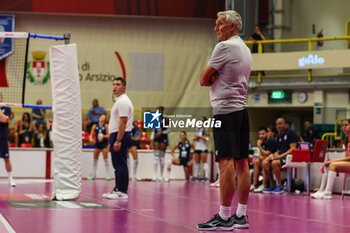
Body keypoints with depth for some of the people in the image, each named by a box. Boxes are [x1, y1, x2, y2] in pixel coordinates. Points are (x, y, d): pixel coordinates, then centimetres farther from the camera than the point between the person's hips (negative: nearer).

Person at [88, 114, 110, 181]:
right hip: (97, 143, 3)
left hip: (104, 143, -3)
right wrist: (91, 138, -17)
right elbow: (91, 134, 4)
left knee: (105, 158, -6)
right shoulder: (95, 126, 6)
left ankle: (107, 174, -4)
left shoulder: (106, 126, -1)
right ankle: (94, 174, 14)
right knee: (95, 159, 5)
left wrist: (103, 136, -21)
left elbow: (108, 135, -4)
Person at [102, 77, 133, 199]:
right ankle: (117, 189, 18)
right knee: (118, 165, 13)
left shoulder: (123, 101, -14)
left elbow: (123, 122, -21)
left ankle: (122, 192, -9)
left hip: (121, 135, -11)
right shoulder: (118, 101, 20)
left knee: (120, 165, -10)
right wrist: (112, 141, 23)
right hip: (116, 135, 11)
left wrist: (118, 141, -25)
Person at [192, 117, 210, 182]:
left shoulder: (206, 130, -4)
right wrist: (195, 138, 3)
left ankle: (206, 177, -13)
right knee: (197, 163, 8)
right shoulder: (197, 129, 16)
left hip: (203, 148, -7)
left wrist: (200, 136, -15)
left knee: (204, 162, -10)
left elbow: (207, 139, -12)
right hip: (197, 148, 7)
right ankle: (196, 176, 12)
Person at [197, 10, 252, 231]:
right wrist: (215, 78, 3)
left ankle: (224, 217, -13)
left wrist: (210, 78, 11)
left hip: (225, 110, -9)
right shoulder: (246, 49, 18)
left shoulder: (224, 47, -10)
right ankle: (241, 216, 10)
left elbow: (203, 80, -8)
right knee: (241, 163, 7)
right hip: (242, 108, 9)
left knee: (226, 163, -11)